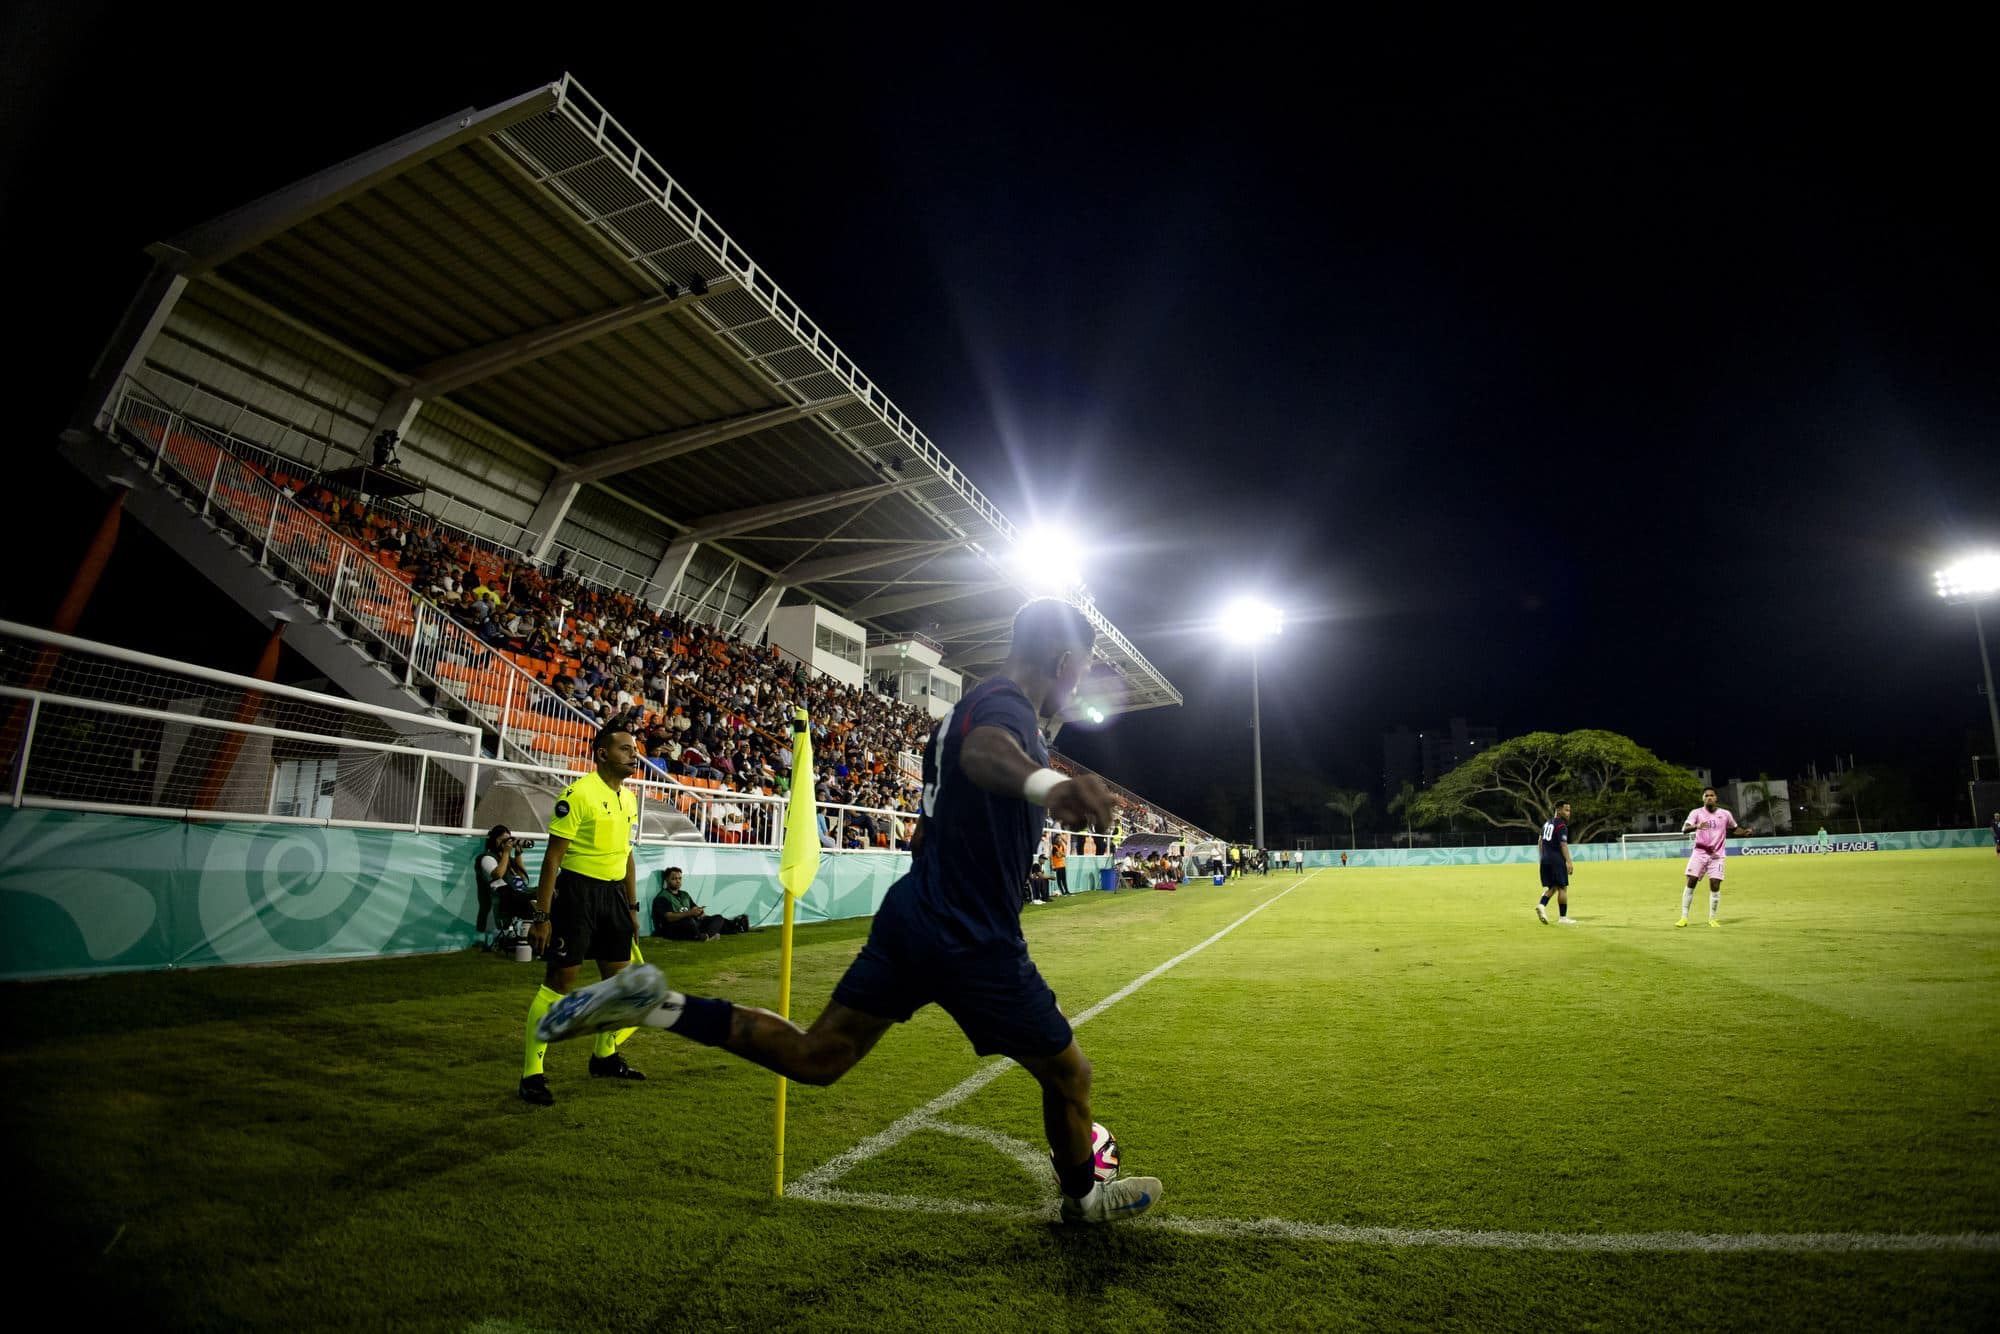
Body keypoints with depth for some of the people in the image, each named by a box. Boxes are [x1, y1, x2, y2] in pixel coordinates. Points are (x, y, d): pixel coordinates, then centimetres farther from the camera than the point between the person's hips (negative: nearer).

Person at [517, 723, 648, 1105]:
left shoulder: (629, 799, 10)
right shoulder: (578, 794, -14)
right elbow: (552, 857, -14)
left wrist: (632, 907, 17)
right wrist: (542, 916, -16)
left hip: (613, 894, 8)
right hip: (577, 891, -8)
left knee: (619, 977, 14)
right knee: (559, 981, -3)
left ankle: (605, 1057, 32)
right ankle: (531, 1074, 9)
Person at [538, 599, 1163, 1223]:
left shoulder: (962, 708, 13)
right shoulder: (1009, 704, -17)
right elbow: (984, 749, -46)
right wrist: (1046, 783, -66)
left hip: (912, 914, 9)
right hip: (976, 942, -9)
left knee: (812, 1057, 14)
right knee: (1069, 1074, 14)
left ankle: (654, 1003, 3)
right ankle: (1084, 1197, 39)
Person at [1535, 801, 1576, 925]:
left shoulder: (1547, 822, 14)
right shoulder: (1562, 826, -11)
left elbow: (1541, 841, 19)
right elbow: (1563, 845, -18)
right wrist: (1569, 862, -20)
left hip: (1545, 860, 8)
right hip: (1557, 860, -8)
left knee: (1551, 887, 13)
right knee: (1562, 888, 1)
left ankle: (1542, 905, -10)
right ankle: (1562, 917, 5)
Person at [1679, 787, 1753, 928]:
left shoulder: (1725, 814, 4)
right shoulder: (1696, 813, -3)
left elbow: (1735, 829, 19)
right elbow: (1684, 829, -16)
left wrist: (1745, 832, -4)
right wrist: (1696, 826, -36)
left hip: (1717, 855, 1)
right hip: (1699, 853, -1)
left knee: (1715, 886, -5)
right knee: (1691, 883, -5)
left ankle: (1712, 919, 10)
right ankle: (1684, 917, 0)